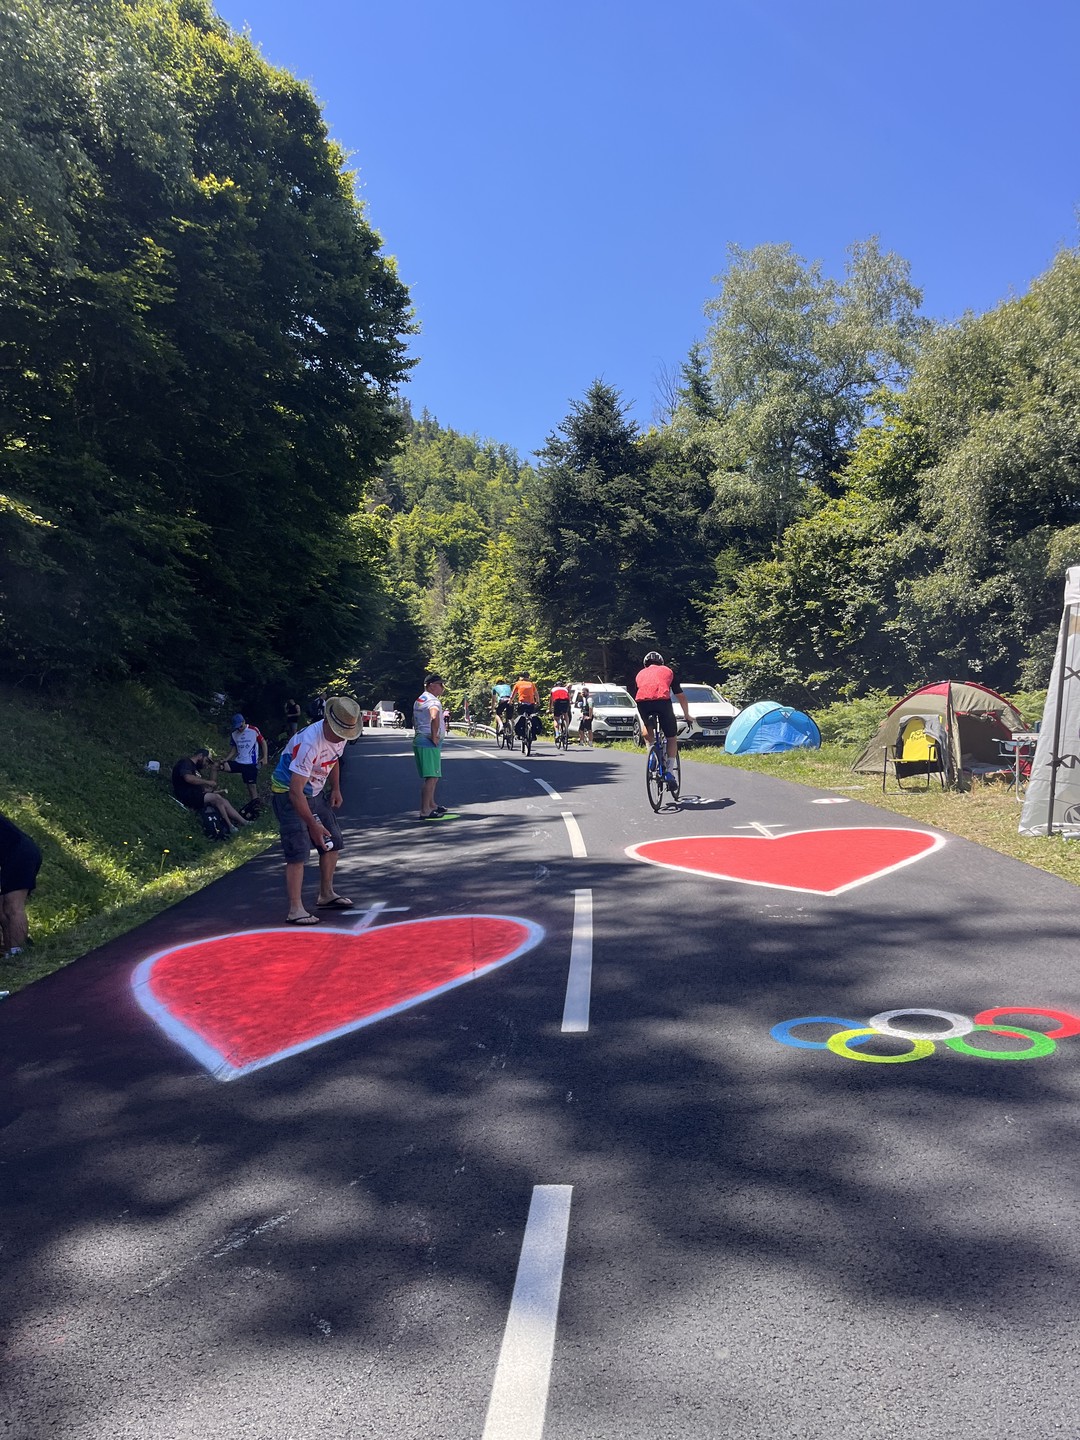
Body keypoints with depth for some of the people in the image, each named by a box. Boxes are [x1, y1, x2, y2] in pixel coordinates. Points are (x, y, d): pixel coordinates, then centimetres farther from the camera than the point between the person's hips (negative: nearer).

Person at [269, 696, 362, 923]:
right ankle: (295, 910, -12)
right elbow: (295, 792, -34)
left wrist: (335, 789, 5)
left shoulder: (340, 735, -7)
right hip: (288, 794, -8)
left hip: (315, 793, 8)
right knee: (298, 852, -15)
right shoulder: (309, 743, -34)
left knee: (332, 842, 11)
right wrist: (313, 825, -33)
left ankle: (326, 895, 27)